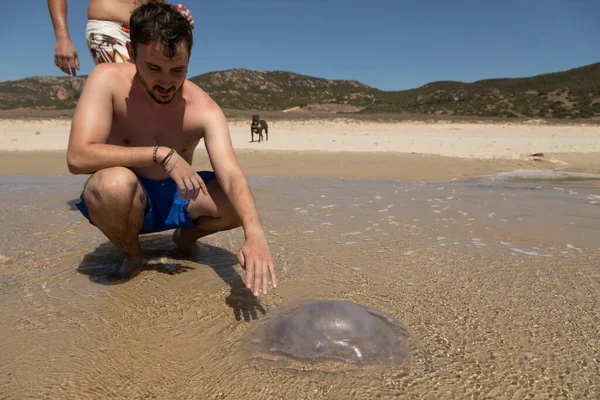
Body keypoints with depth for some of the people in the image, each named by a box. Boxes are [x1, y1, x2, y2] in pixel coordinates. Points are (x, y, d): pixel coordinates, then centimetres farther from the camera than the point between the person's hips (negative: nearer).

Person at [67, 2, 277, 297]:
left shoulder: (204, 109, -17)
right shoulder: (108, 80, -19)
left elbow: (232, 176, -29)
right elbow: (77, 157, -29)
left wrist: (254, 233, -47)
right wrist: (162, 154, -35)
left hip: (176, 198, 2)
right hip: (123, 198, -2)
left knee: (242, 205, -19)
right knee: (115, 182, -37)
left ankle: (186, 235, 13)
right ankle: (132, 255, -3)